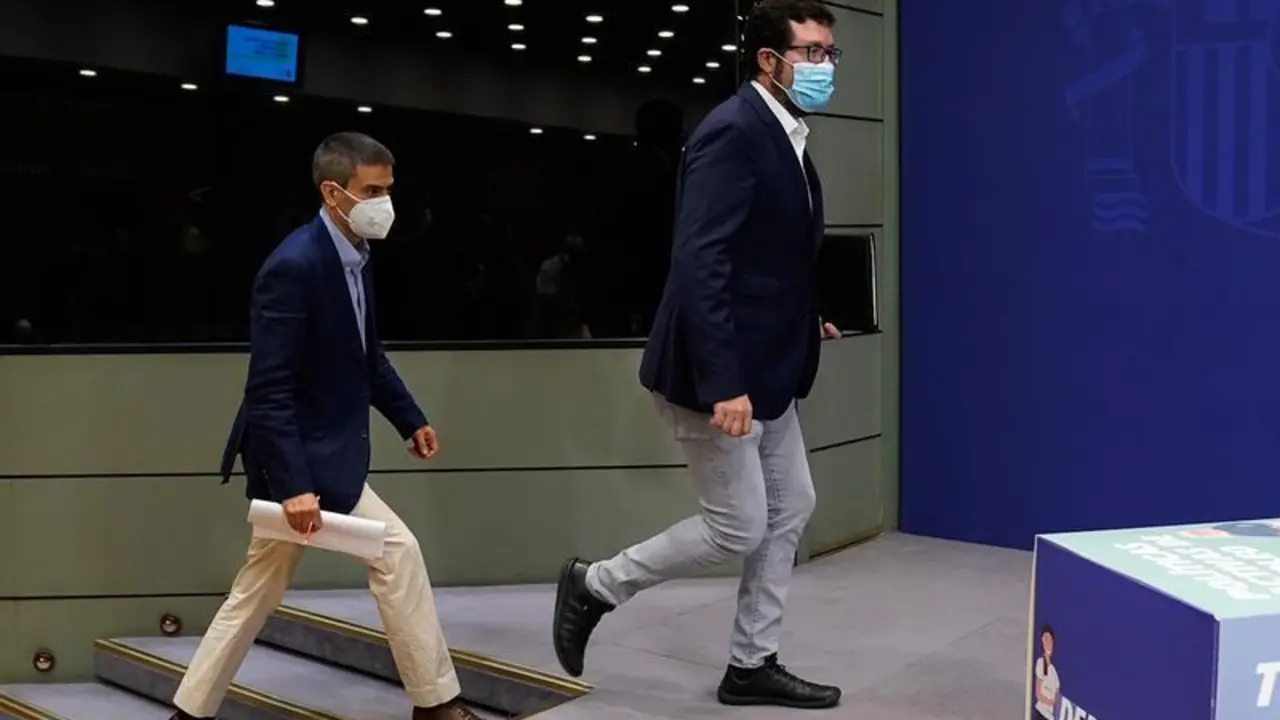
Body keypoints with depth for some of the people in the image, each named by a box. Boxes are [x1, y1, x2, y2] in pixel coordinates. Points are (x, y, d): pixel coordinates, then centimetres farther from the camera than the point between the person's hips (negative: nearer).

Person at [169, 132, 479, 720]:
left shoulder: (353, 256, 6)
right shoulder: (294, 266, -23)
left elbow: (365, 355, 19)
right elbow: (269, 390, -25)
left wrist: (409, 417, 17)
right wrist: (294, 484, -29)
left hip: (319, 450, 9)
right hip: (304, 455, -9)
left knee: (258, 590, 16)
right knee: (397, 550, -4)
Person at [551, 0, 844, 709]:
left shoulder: (783, 136, 11)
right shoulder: (733, 131, -19)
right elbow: (698, 263, -27)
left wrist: (804, 319, 11)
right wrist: (723, 385, -30)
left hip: (766, 372, 10)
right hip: (719, 374, -10)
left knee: (789, 510, 14)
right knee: (738, 527, 0)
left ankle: (752, 665, 28)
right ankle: (594, 585, 19)